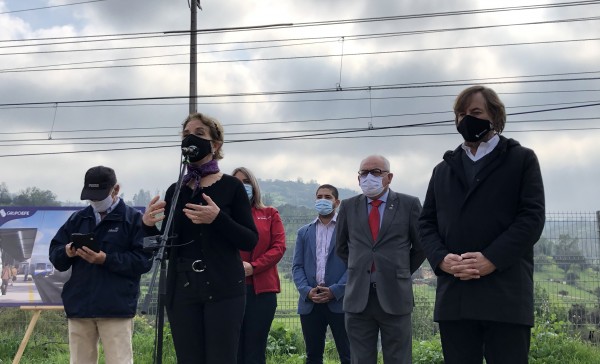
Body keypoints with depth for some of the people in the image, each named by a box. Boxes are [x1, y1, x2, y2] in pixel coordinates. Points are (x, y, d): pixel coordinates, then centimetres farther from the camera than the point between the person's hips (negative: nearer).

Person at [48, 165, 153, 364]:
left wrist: (106, 259, -18)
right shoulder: (77, 219, 16)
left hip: (116, 308, -5)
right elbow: (54, 253, 13)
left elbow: (144, 260, -9)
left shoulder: (134, 218, 1)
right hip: (79, 307, 5)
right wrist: (67, 252, -11)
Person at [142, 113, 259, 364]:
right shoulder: (175, 191, 12)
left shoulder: (231, 186, 1)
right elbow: (168, 247, 13)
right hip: (182, 289, 4)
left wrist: (218, 218, -20)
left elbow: (250, 240, -4)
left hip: (223, 289, -4)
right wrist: (149, 226, -6)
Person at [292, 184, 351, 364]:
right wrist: (307, 291, -8)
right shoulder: (304, 232, 16)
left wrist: (335, 291, -13)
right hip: (310, 302, 4)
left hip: (339, 301, -3)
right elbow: (297, 266, 10)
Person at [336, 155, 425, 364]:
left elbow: (421, 247, 8)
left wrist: (402, 273, 10)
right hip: (358, 297, 2)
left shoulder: (409, 204, 1)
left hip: (395, 296, -2)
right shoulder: (348, 207, 8)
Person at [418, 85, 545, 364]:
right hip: (453, 295, 4)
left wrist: (492, 259, -15)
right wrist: (441, 258, -7)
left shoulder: (522, 159, 10)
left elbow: (532, 216, -2)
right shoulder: (443, 169, 22)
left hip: (505, 293, -3)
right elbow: (426, 222, 14)